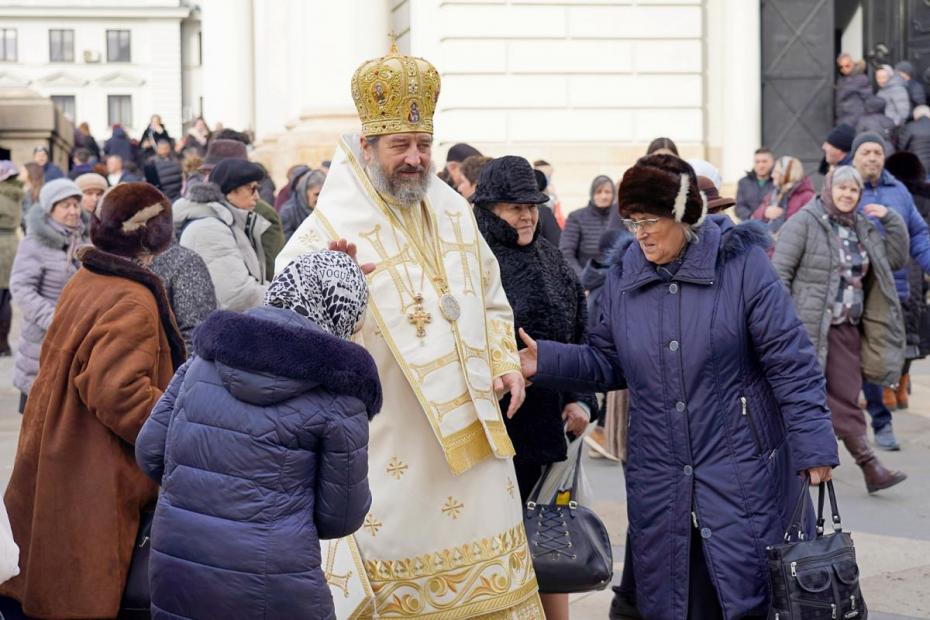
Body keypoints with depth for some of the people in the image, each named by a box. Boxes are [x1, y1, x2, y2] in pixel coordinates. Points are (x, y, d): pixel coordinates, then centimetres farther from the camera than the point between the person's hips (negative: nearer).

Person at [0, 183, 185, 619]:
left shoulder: (84, 282, 7)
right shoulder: (131, 301, -21)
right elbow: (119, 393, -29)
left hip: (57, 462, 9)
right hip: (96, 481, -9)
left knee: (55, 578, 22)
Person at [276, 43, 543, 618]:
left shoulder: (453, 210, 8)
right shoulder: (333, 225, -10)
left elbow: (491, 296, 19)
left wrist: (506, 362, 5)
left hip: (472, 426, 5)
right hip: (394, 437, -5)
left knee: (491, 569, 12)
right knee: (403, 555, 3)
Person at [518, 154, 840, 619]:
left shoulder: (742, 265, -9)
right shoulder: (623, 277, 5)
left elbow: (791, 363, -9)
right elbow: (608, 363, 12)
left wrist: (814, 445, -12)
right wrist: (547, 362, -3)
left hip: (743, 473, -4)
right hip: (659, 483, 4)